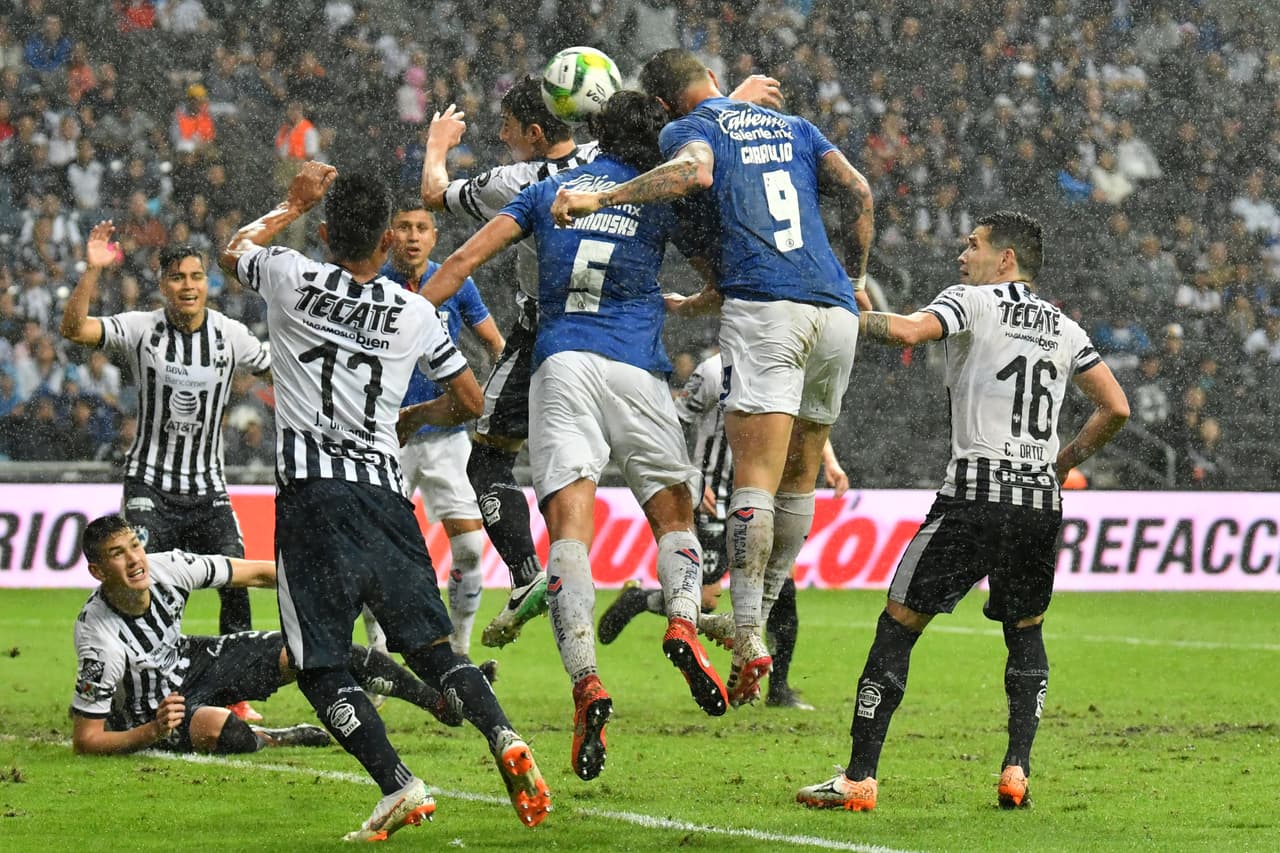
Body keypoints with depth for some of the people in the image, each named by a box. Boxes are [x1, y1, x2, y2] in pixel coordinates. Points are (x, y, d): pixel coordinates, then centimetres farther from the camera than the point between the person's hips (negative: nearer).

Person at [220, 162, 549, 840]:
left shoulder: (291, 278, 2)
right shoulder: (414, 312, 8)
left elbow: (232, 252, 26)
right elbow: (470, 401, 15)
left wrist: (293, 204, 38)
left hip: (312, 495, -3)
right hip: (386, 496, 3)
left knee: (321, 667, -1)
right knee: (430, 645, 9)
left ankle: (398, 785, -17)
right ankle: (502, 737, -16)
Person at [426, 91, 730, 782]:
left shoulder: (550, 191, 17)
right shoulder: (662, 200, 13)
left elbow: (465, 259, 11)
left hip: (559, 361, 0)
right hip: (635, 368, 0)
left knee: (569, 528, -11)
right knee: (675, 518, 12)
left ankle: (585, 681, -29)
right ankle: (683, 621, -19)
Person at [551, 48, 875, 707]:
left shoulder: (691, 128, 9)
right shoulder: (793, 128, 26)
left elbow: (693, 172, -15)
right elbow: (857, 192, 15)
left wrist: (600, 198, -18)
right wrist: (857, 279, 25)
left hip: (763, 308, -5)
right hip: (835, 308, 5)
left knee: (754, 480, -11)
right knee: (799, 479, 15)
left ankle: (746, 640, -20)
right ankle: (763, 618, 20)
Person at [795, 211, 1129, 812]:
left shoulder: (972, 301, 2)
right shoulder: (1063, 328, 19)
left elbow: (909, 331, -16)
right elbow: (1116, 408, 17)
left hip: (976, 493, -5)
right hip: (1042, 498, 5)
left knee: (898, 626, 1)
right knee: (1026, 633, 22)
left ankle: (859, 779, -3)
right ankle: (1017, 771, 7)